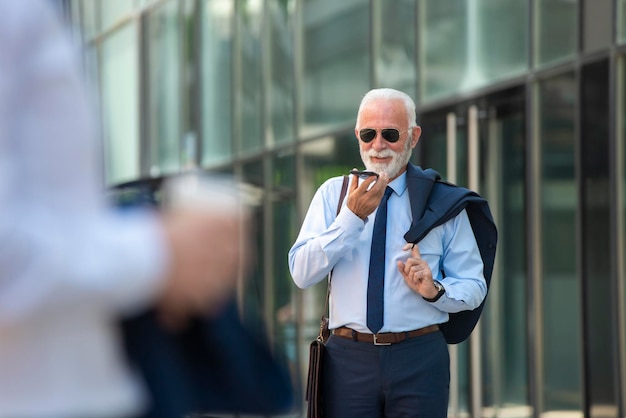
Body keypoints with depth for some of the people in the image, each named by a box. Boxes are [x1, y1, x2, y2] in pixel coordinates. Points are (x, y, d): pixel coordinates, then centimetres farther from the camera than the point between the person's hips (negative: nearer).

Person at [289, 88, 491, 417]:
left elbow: (474, 288, 5)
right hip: (348, 358, 1)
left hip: (420, 358, 0)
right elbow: (302, 274, -6)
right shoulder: (332, 193, 6)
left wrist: (434, 290, -15)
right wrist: (352, 216, -15)